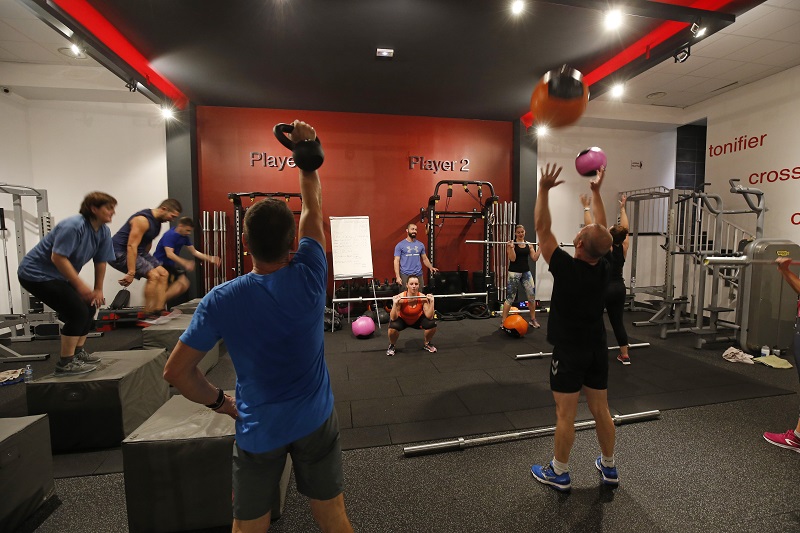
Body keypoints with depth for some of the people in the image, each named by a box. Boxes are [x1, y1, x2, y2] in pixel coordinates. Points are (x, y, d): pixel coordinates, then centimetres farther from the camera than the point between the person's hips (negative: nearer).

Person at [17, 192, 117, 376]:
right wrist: (80, 285, -27)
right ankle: (65, 363, -7)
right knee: (78, 312, -16)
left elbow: (100, 262, 4)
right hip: (36, 274, -9)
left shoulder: (103, 231, 0)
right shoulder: (73, 226, -25)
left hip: (58, 276, 9)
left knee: (89, 307, 8)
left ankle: (78, 352, 22)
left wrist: (98, 289, 4)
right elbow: (58, 258, -29)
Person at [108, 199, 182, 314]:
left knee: (163, 274, 4)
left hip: (137, 251, 10)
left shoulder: (157, 222, 7)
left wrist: (144, 260, 22)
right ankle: (148, 313, -12)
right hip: (119, 252, -10)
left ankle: (159, 310, 3)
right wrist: (131, 273, -31)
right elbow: (131, 246, -29)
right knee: (153, 275, -20)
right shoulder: (143, 220, -23)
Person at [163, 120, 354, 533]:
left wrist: (219, 401, 6)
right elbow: (313, 208, -4)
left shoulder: (221, 301, -17)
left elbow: (176, 372, -9)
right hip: (315, 420, 0)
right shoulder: (309, 279, -17)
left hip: (258, 429, 0)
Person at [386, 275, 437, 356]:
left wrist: (431, 302, -36)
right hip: (402, 319, -2)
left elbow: (429, 317, -28)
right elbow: (393, 318, -32)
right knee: (393, 326, -34)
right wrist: (395, 303, -45)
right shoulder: (400, 297, -32)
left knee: (432, 324, -24)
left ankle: (427, 344, 7)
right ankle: (392, 346, -1)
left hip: (418, 319, 2)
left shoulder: (423, 297, -27)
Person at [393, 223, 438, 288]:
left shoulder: (420, 245, 9)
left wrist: (431, 267, -2)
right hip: (405, 275, -3)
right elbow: (396, 261, -5)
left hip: (418, 275, 3)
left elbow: (424, 258, 16)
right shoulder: (400, 245, -2)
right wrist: (398, 276, -14)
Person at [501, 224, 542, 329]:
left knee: (532, 296, 3)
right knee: (510, 298, -2)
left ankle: (532, 320, 21)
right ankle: (503, 322, 6)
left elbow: (534, 258, 5)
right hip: (514, 273, -5)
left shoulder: (529, 245, 10)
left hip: (526, 272, 5)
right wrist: (511, 247, -25)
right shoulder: (511, 244, -6)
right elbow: (512, 259, -15)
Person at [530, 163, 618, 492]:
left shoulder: (566, 269, -22)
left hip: (569, 352, -6)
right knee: (601, 410, 17)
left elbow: (542, 229, -19)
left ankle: (559, 474, 20)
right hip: (597, 350, 6)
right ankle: (609, 467, 34)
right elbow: (602, 230, 9)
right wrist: (595, 191, 14)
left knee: (565, 415, 4)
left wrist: (544, 189, -17)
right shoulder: (604, 268, -5)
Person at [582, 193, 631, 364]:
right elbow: (625, 228, 14)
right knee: (617, 321, 15)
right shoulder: (623, 248, 0)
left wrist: (586, 208, -3)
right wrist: (622, 208, 23)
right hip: (619, 288, 6)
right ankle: (625, 355, 22)